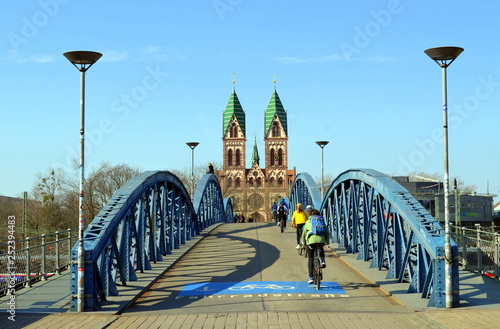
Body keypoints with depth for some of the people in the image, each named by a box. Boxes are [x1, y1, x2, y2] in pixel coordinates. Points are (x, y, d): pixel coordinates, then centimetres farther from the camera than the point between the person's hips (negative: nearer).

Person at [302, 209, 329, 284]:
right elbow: (327, 232, 21)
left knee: (310, 259, 6)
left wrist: (303, 243, 32)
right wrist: (327, 241, 32)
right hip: (321, 240, 2)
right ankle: (323, 261, 15)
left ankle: (311, 278, 2)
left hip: (311, 240, -2)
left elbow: (304, 233, 21)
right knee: (321, 249, 38)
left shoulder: (308, 222, 21)